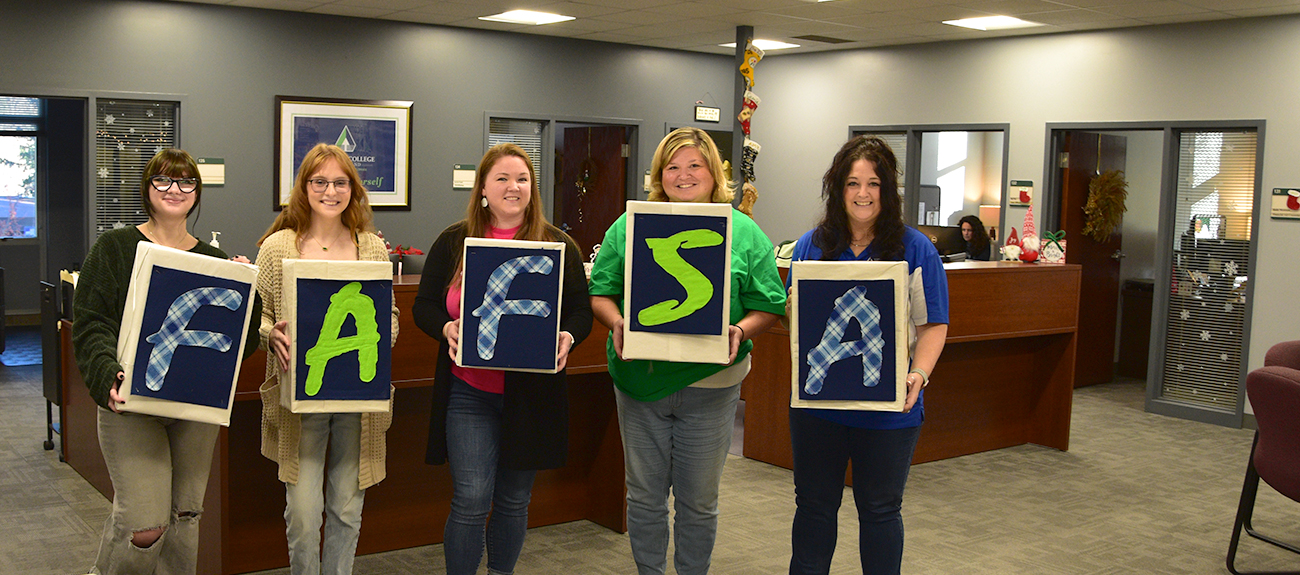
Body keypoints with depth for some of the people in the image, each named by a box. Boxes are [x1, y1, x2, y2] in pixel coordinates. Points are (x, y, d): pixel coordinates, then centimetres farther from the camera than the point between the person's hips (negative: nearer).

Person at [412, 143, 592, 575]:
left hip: (532, 393, 1)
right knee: (471, 500, -4)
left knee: (514, 501, 13)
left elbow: (581, 311, 6)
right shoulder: (453, 242, 4)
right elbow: (423, 305, 6)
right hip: (469, 393, -1)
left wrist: (568, 337, -16)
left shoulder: (559, 246, 4)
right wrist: (446, 328, -15)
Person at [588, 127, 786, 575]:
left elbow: (768, 306, 2)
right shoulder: (629, 227, 4)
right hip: (640, 376, 1)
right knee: (644, 495, 12)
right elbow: (600, 292, 5)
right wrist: (616, 322, -15)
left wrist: (740, 330, -17)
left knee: (698, 500, 10)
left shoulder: (744, 233, 2)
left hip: (709, 383, -1)